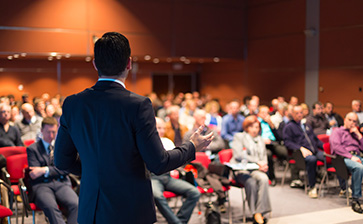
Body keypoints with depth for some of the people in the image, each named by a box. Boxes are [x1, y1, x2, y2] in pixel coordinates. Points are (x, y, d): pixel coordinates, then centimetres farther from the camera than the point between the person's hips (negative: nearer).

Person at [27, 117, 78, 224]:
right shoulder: (32, 149, 14)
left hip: (61, 184, 2)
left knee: (76, 204, -31)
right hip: (41, 185, -2)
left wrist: (45, 170, -7)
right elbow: (34, 173, 3)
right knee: (50, 207, -37)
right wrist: (56, 170, -3)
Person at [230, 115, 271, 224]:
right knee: (251, 182, -36)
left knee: (264, 178, -32)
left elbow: (264, 157, 24)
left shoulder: (260, 140, 28)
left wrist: (263, 165, -2)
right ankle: (256, 214, -28)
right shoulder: (239, 136, 10)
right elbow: (238, 155, -5)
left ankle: (259, 213, -33)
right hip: (240, 169, -4)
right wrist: (257, 161, -11)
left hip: (256, 170, 4)